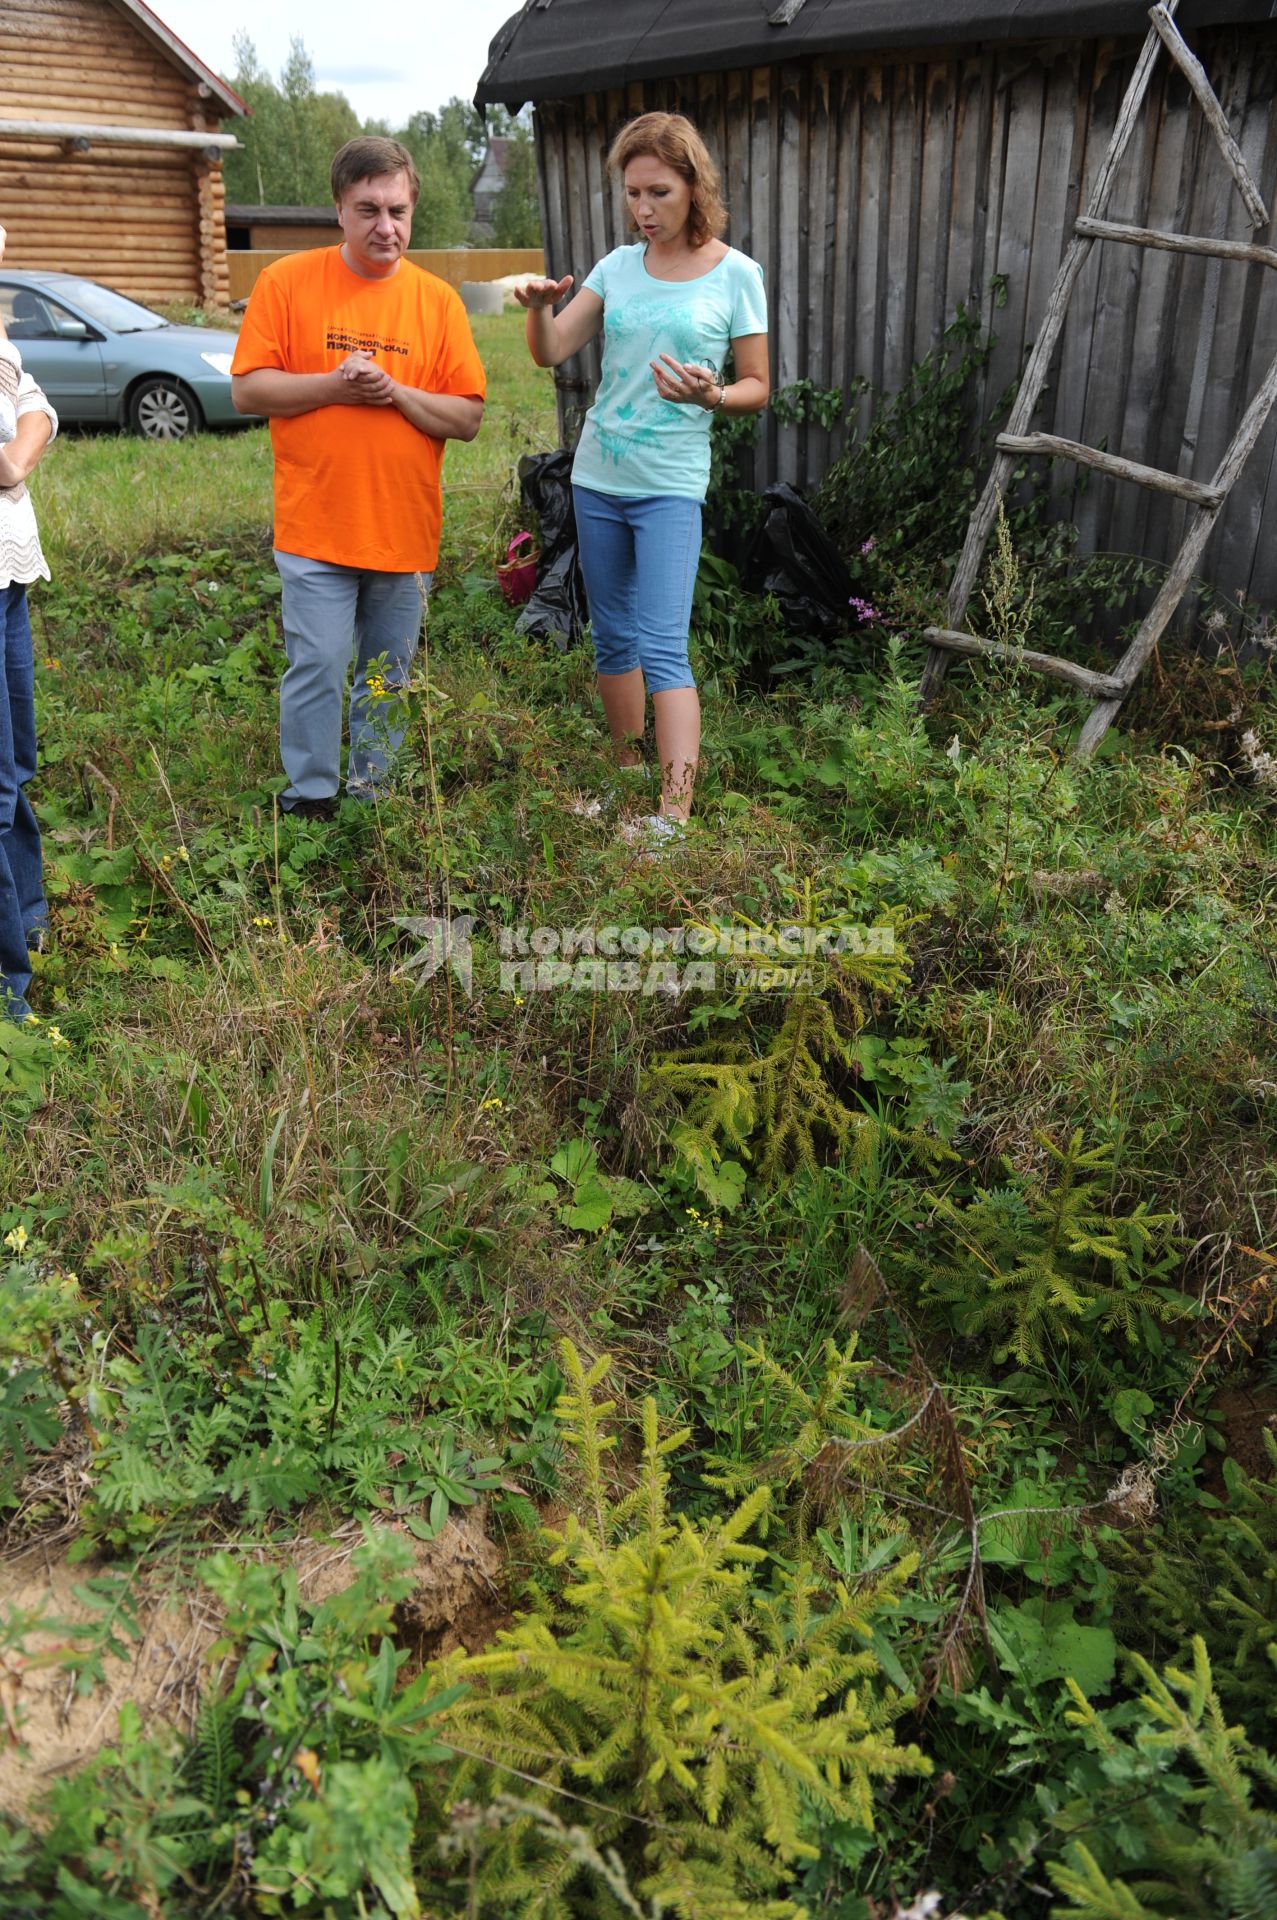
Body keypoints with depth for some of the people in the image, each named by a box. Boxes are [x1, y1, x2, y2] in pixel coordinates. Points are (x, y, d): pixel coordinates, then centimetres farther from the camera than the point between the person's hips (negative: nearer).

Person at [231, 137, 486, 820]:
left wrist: (397, 392, -13)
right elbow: (247, 390, -2)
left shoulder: (437, 299, 5)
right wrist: (333, 385, -14)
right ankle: (308, 803, 10)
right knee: (316, 667, -4)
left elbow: (468, 418, 3)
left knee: (389, 678, 10)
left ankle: (372, 800, 24)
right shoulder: (286, 282, 1)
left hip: (406, 531, 2)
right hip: (316, 526, -2)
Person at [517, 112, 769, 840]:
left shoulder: (735, 274, -3)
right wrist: (539, 309, -18)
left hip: (670, 486, -5)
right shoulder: (619, 265, 7)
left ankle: (677, 810, -16)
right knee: (613, 638, 13)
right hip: (597, 477, 5)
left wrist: (710, 395, -20)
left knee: (663, 648, -15)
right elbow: (551, 353, 3)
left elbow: (758, 387, 0)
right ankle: (627, 774, 28)